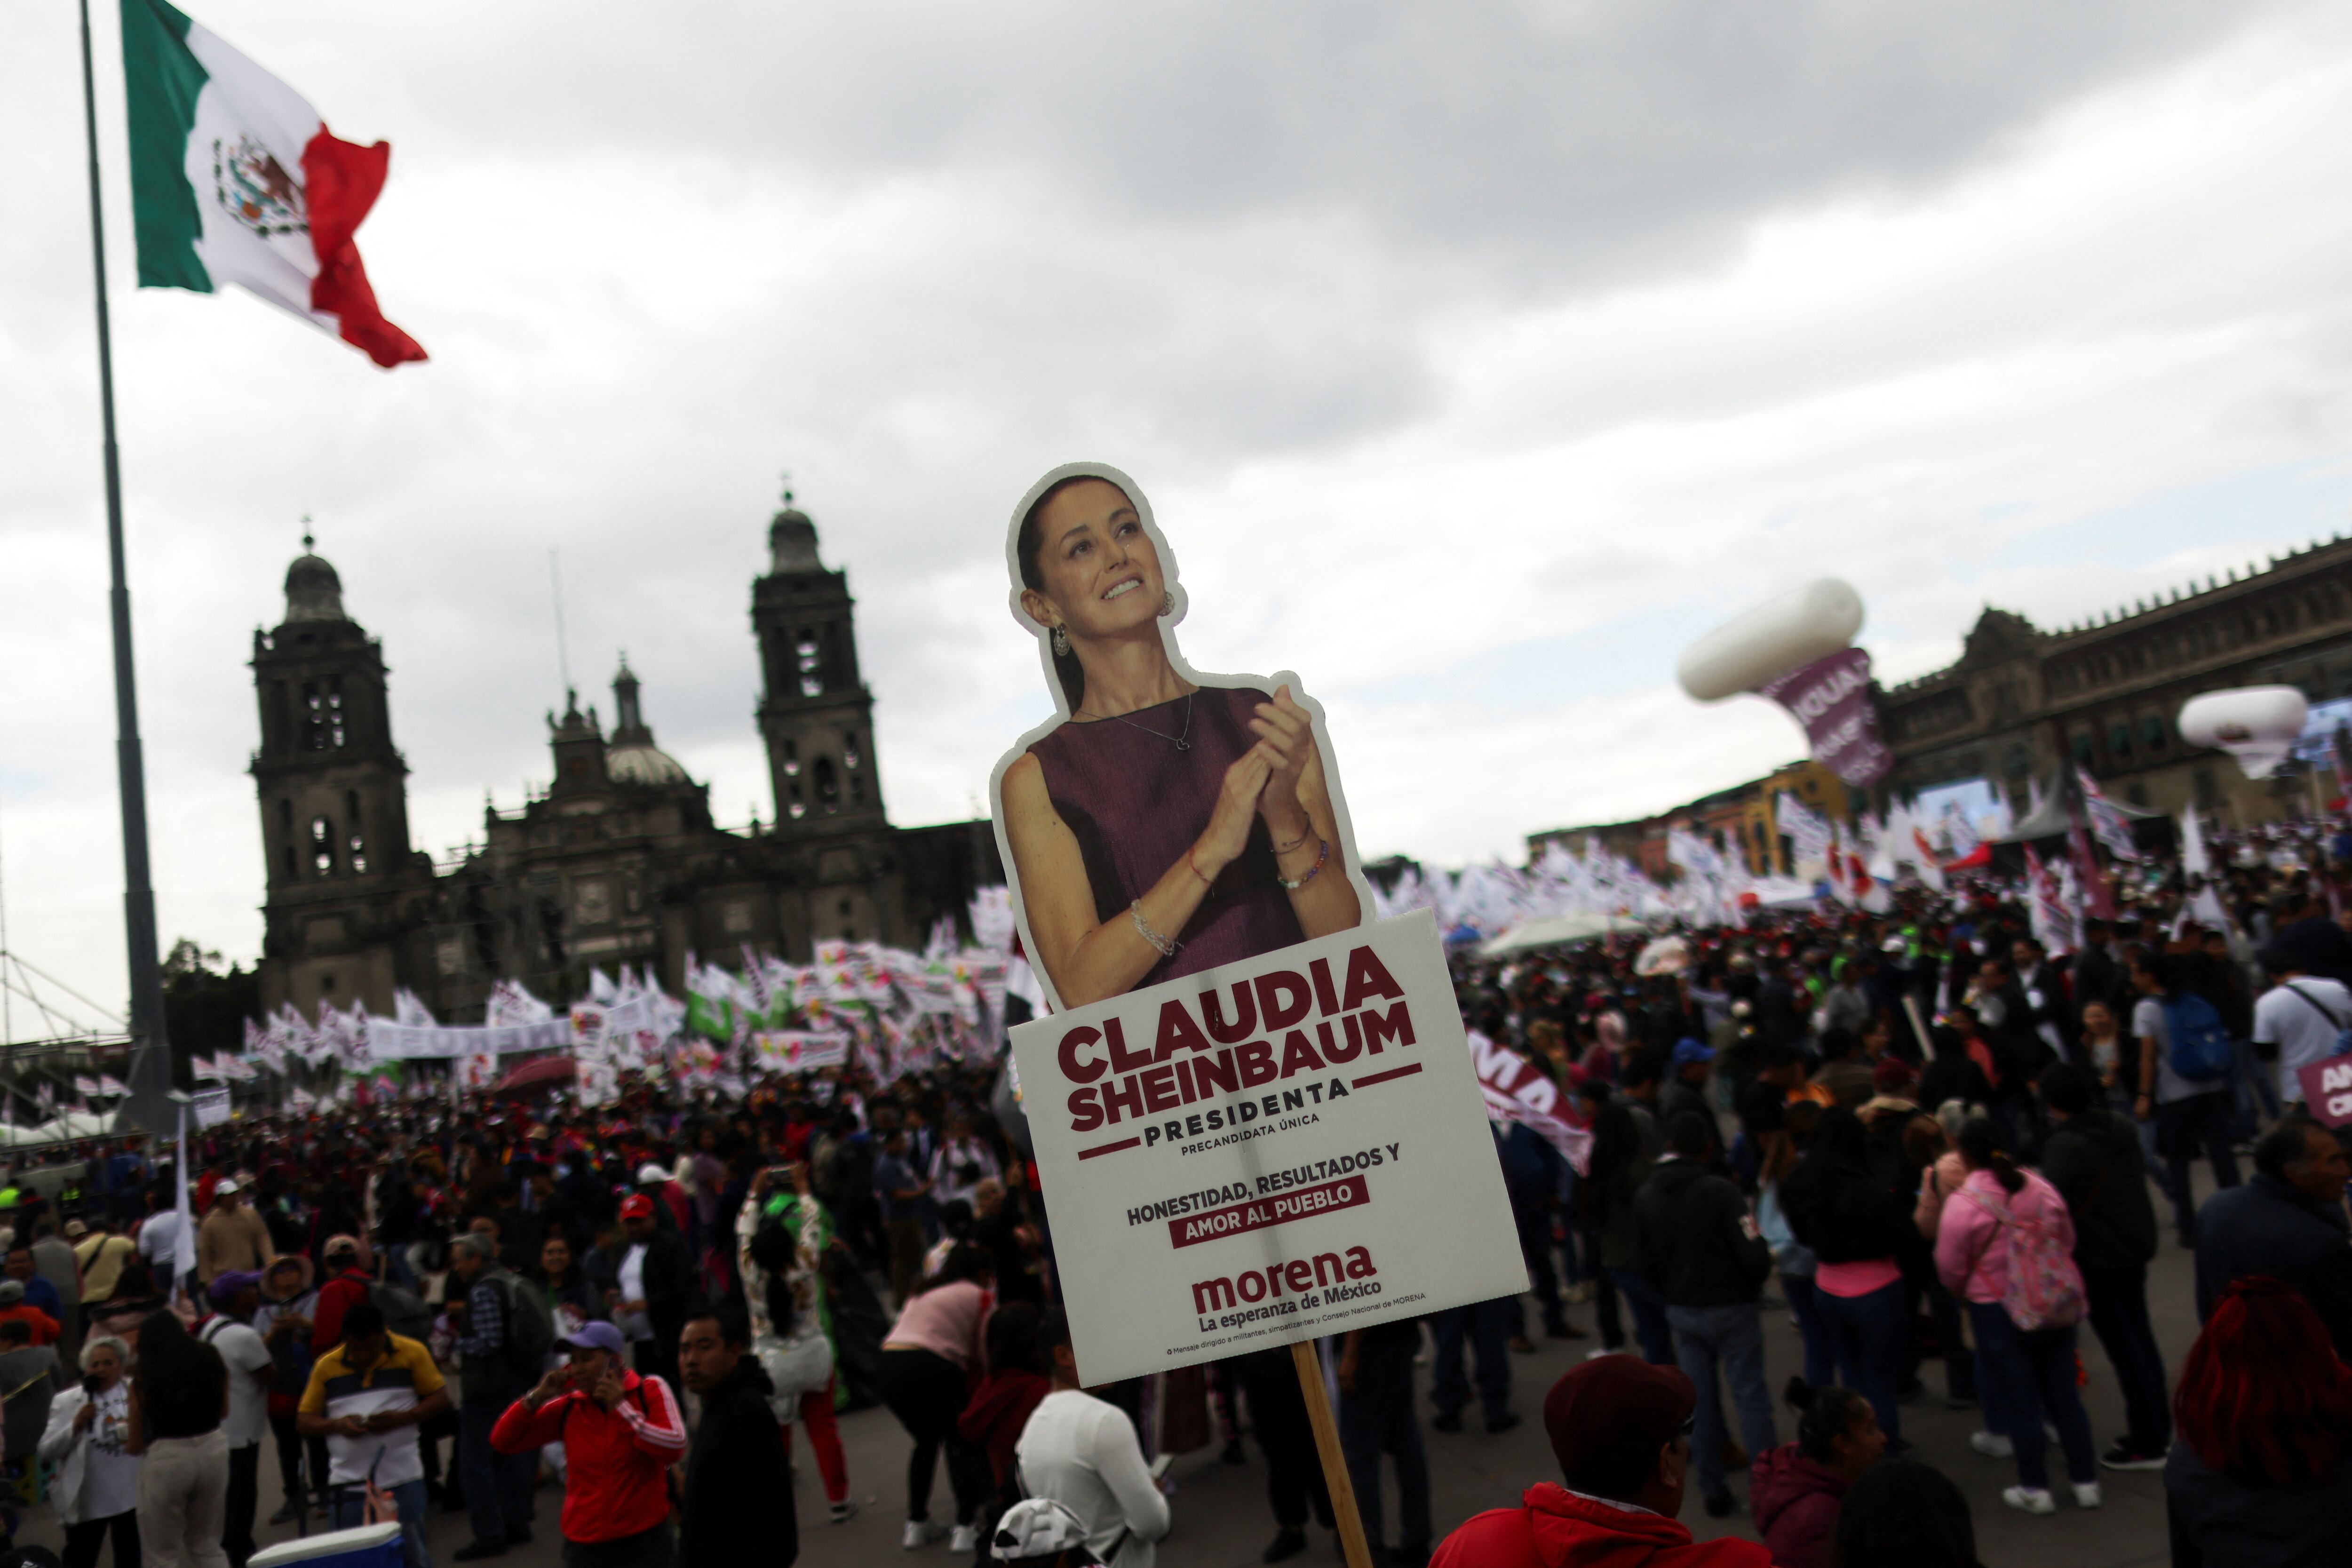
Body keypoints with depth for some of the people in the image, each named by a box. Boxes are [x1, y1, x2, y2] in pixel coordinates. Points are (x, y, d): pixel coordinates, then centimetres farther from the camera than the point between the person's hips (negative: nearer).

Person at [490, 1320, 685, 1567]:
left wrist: (622, 1408, -17)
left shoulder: (649, 1391, -3)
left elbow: (675, 1447, -17)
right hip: (584, 1547, 2)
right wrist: (537, 1397, -7)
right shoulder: (568, 1408, 4)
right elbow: (502, 1442, 5)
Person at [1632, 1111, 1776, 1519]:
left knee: (1700, 1402, 11)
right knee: (1751, 1397, 4)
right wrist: (1752, 1285, 1)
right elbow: (1755, 1255, -20)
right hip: (1732, 1309, -5)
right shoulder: (1719, 1191, -19)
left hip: (1682, 1313, 5)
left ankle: (1713, 1492, 17)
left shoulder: (1645, 1199, -2)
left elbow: (1646, 1264, 5)